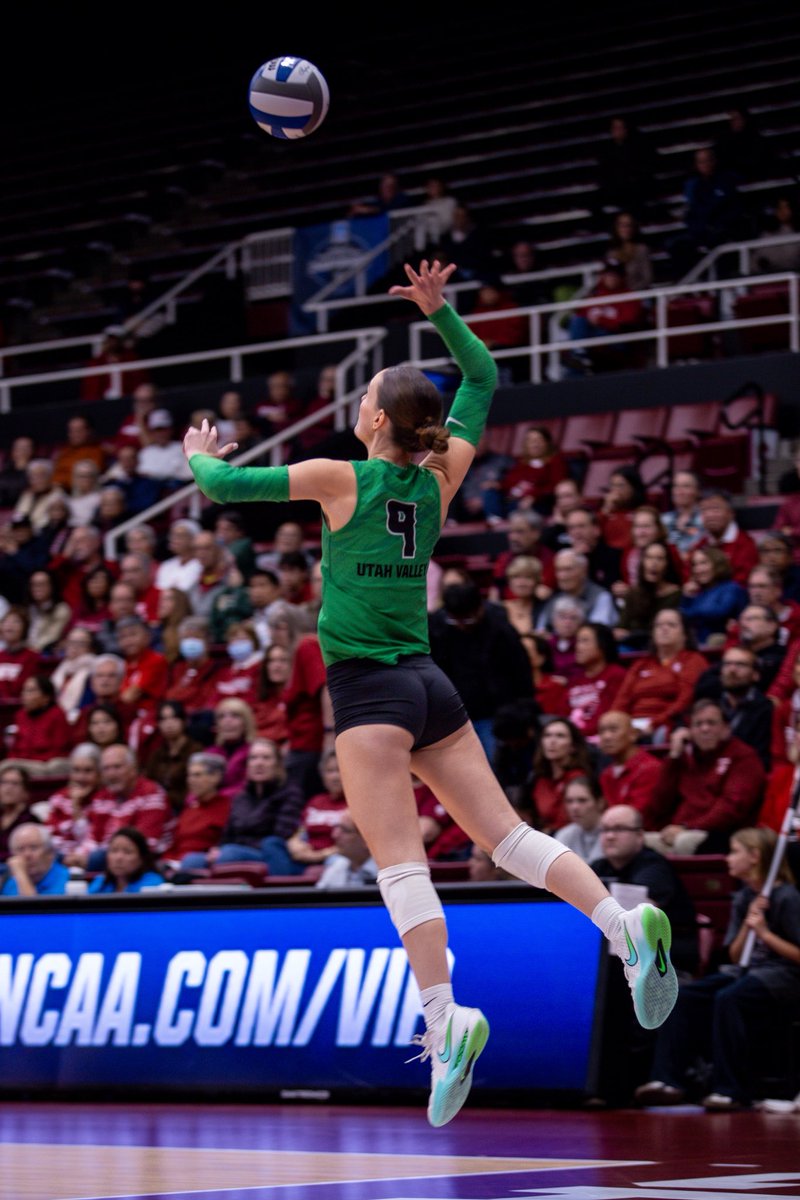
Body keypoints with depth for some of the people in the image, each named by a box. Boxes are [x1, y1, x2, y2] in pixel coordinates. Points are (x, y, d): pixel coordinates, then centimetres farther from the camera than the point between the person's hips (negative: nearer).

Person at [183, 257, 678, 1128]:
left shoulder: (341, 479, -6)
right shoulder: (440, 480, 8)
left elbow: (223, 485, 2)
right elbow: (482, 378, 21)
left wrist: (202, 458, 22)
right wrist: (440, 311, 13)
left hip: (368, 689, -6)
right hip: (428, 686, 6)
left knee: (400, 862, -13)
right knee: (505, 833, 3)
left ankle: (445, 1018, -26)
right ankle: (624, 926, -15)